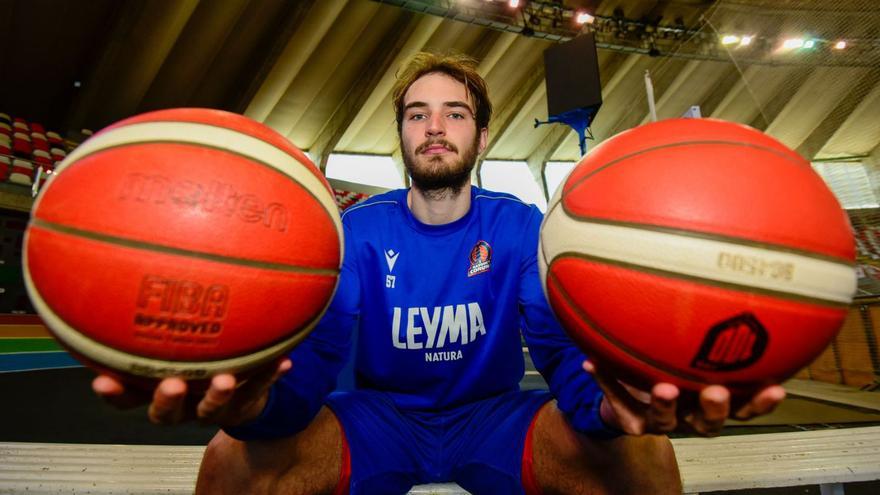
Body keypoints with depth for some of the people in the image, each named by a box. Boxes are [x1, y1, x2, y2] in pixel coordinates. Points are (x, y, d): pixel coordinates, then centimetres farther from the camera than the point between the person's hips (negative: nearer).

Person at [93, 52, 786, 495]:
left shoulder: (521, 227, -6)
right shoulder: (359, 230, -6)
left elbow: (565, 345, -18)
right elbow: (315, 350, -17)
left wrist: (608, 402, -43)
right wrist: (260, 402, -43)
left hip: (494, 417, 1)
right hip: (379, 417, 1)